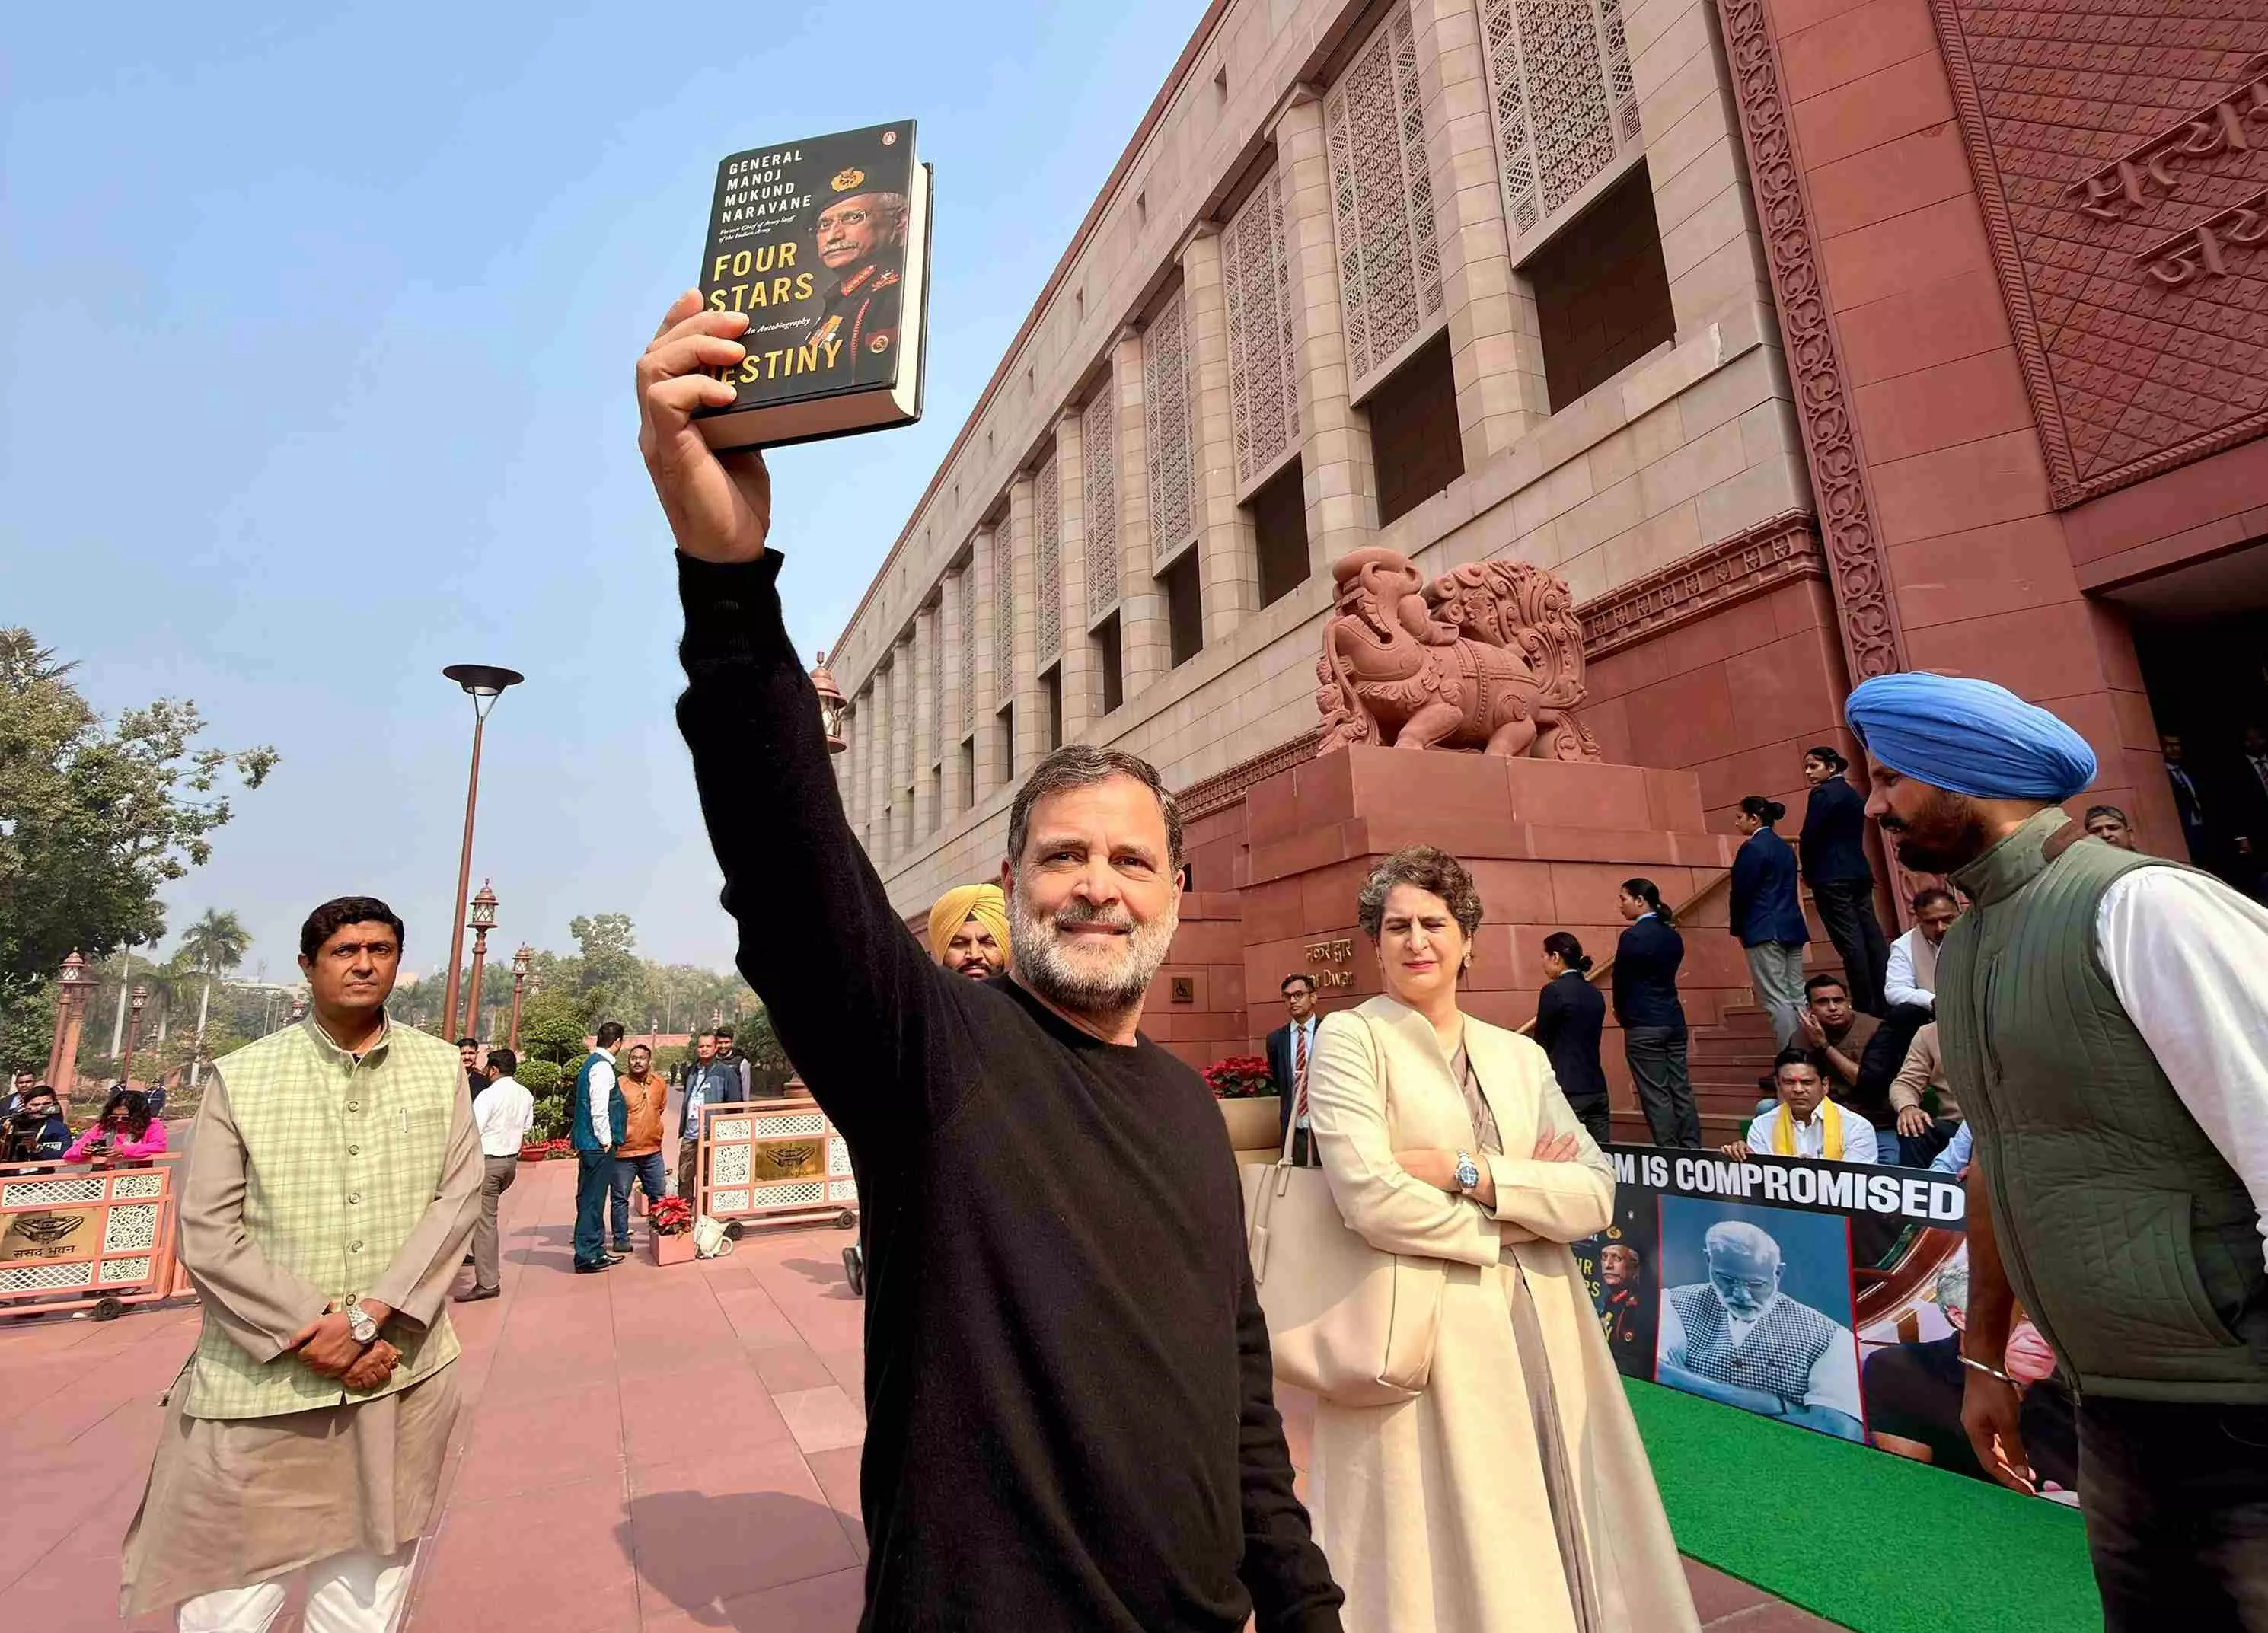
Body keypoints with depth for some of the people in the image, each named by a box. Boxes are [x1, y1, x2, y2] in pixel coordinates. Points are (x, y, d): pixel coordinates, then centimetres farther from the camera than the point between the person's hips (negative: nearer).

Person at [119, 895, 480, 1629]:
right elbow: (207, 1234, -4)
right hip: (262, 1384, -1)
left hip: (401, 1379, 2)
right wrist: (314, 1331, -12)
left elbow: (459, 1195, -2)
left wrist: (371, 1318, -13)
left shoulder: (439, 1067, 4)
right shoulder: (241, 1078, 0)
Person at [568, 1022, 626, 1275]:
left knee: (593, 1198, 16)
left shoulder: (592, 1062, 14)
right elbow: (599, 1109, -21)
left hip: (590, 1144, 10)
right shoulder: (602, 1066, -17)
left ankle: (596, 1251, 25)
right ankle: (586, 1257, 5)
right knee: (592, 1199, -2)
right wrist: (606, 1140, -13)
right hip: (598, 1144, -10)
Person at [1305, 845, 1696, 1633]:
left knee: (1551, 1548, 15)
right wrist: (1526, 1198, -6)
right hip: (1428, 1337, -4)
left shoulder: (1521, 1056, 10)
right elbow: (1372, 1199, -17)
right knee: (1452, 1560, 6)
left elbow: (1598, 1192, 0)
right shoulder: (1351, 1037, -6)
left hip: (1543, 1334, 5)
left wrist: (1466, 1171, -14)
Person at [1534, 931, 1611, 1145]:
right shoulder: (1595, 993, 10)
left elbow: (1541, 1041, -2)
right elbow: (1590, 1040, 15)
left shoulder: (1554, 990, -11)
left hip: (1567, 1090, -7)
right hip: (1597, 1088, 7)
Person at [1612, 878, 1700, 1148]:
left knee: (1656, 1096, -1)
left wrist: (1622, 1014, 12)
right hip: (1674, 1020, 7)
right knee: (1681, 1090, 10)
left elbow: (1621, 981, -7)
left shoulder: (1632, 936, -14)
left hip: (1644, 1026, -7)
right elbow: (1667, 974, 13)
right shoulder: (1673, 935, 8)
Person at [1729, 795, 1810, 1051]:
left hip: (1764, 931, -9)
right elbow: (1789, 889, 17)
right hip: (1791, 927, 9)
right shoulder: (1784, 847, 15)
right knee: (1797, 996, 10)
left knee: (1776, 1000, -7)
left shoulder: (1752, 847, -11)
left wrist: (1738, 929, 2)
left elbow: (1742, 892, -12)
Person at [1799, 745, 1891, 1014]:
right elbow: (1846, 835, 18)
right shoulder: (1854, 794, 18)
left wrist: (1809, 873, 0)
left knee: (1850, 942, -7)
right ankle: (1885, 1001, 7)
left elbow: (1810, 837, -13)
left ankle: (1866, 1007, -6)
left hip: (1832, 878, -9)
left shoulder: (1822, 793, -9)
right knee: (1872, 937, 6)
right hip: (1859, 873, 9)